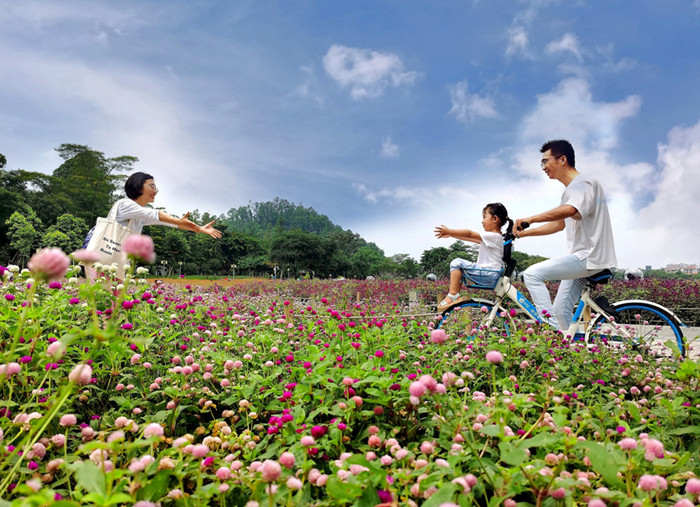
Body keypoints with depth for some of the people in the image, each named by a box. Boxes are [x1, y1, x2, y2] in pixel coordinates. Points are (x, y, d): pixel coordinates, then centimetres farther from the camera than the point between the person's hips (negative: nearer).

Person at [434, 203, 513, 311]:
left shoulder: (493, 236, -15)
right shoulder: (493, 236, 16)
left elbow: (470, 234, -19)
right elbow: (471, 238, 18)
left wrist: (448, 231, -19)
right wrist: (451, 234, 17)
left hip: (488, 274, -10)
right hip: (490, 274, 10)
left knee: (457, 263, -12)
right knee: (459, 269, 18)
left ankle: (453, 295, -14)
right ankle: (456, 296, 14)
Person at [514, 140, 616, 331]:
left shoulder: (583, 183, -13)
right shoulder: (571, 189, 20)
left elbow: (569, 210, -35)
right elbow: (559, 224, 23)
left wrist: (530, 219, -35)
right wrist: (525, 233, 15)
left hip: (589, 257, -10)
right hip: (583, 257, 10)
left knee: (532, 274, -19)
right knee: (561, 309, 10)